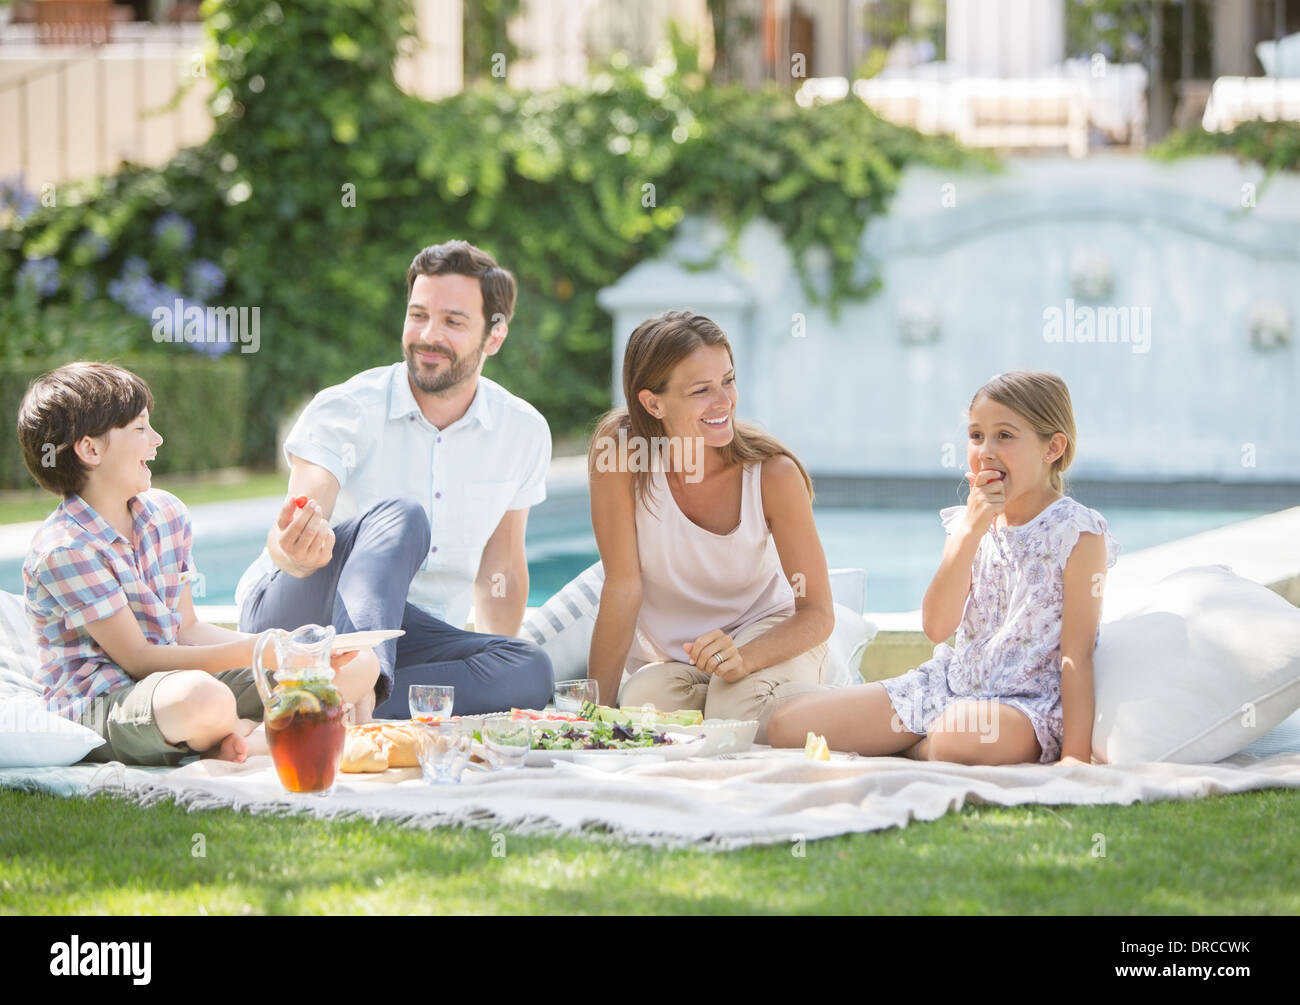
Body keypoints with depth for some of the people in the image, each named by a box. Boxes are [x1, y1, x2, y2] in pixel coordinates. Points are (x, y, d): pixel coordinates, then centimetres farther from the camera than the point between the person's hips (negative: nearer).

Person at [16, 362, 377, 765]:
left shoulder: (165, 512, 10)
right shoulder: (63, 550, -16)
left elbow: (187, 630, 12)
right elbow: (137, 659, -18)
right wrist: (252, 652, -22)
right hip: (96, 707, -8)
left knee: (359, 665, 0)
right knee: (202, 697, -45)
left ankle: (239, 732, -17)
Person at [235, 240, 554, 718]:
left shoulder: (524, 432, 3)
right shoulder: (345, 410, -10)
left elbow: (501, 566, 15)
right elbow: (287, 537, -24)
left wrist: (495, 671, 2)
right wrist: (295, 551, -49)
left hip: (410, 641, 4)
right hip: (289, 614, -4)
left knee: (532, 671, -27)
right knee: (400, 516, -34)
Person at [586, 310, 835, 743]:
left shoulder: (773, 474, -21)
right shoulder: (619, 450, -23)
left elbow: (818, 612, -18)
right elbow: (623, 586, -17)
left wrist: (743, 658, -37)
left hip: (766, 634, -1)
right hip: (665, 656, 1)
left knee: (741, 706, -32)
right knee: (646, 705, -31)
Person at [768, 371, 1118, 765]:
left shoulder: (1077, 532, -10)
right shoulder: (970, 523, 8)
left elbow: (1077, 654, -13)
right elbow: (936, 626, -6)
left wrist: (1075, 755, -21)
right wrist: (970, 532, -14)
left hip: (1028, 702, -6)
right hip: (950, 683, 6)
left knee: (958, 734, -43)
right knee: (787, 725, -5)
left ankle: (912, 748, -10)